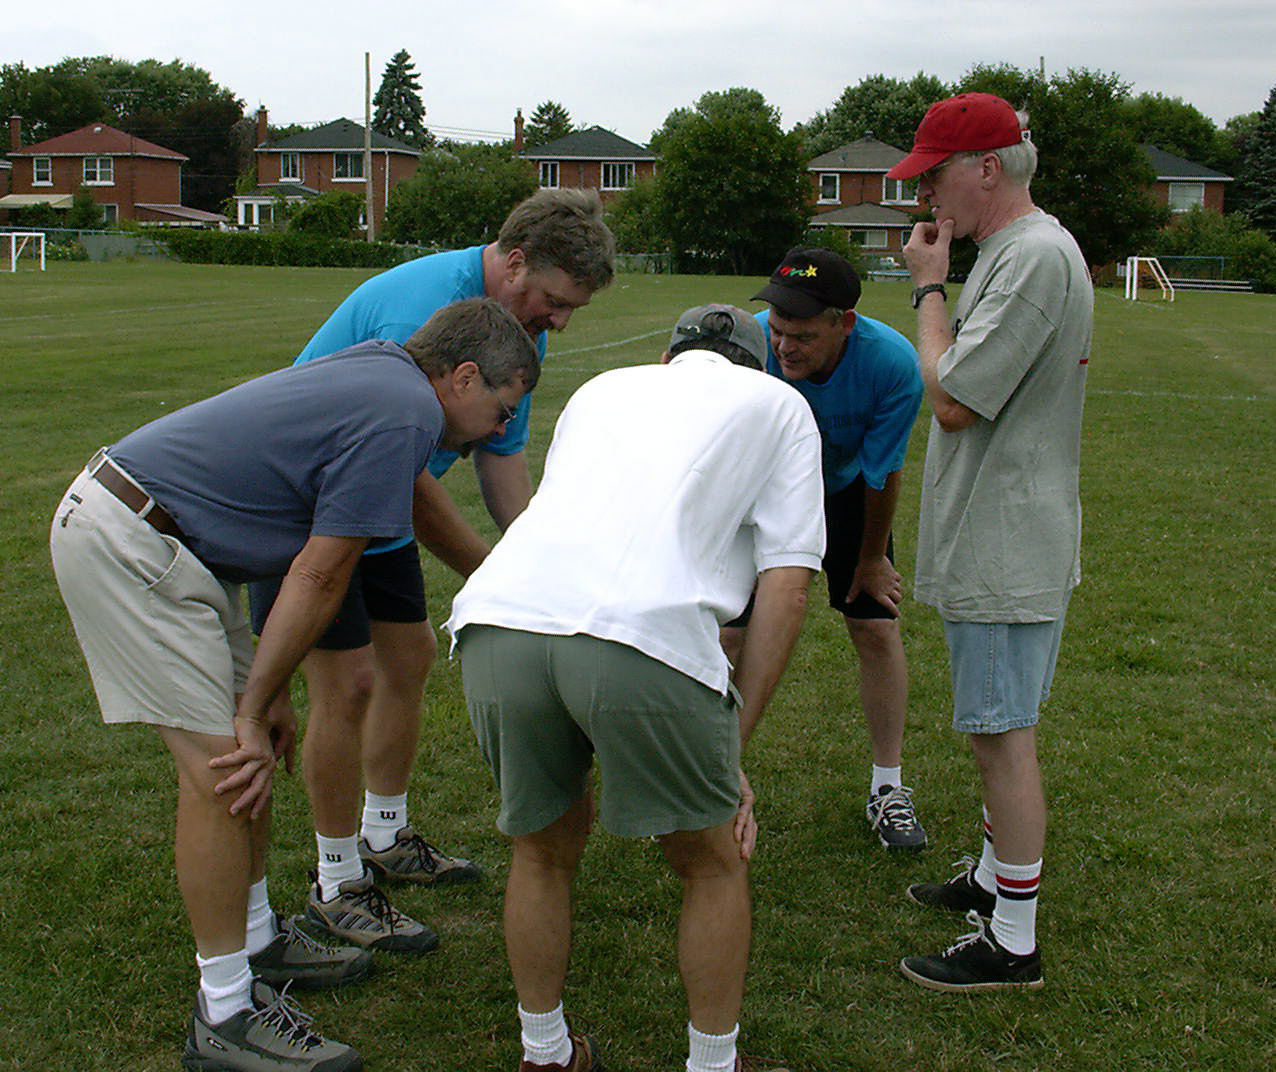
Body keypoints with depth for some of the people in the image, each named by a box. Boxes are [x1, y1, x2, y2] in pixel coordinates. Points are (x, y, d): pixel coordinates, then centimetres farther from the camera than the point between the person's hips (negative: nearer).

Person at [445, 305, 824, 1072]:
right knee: (713, 863, 21)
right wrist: (731, 753, 16)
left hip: (498, 622, 4)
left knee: (544, 850, 27)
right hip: (643, 634, -4)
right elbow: (786, 585, 14)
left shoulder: (602, 388, 37)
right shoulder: (778, 405, 26)